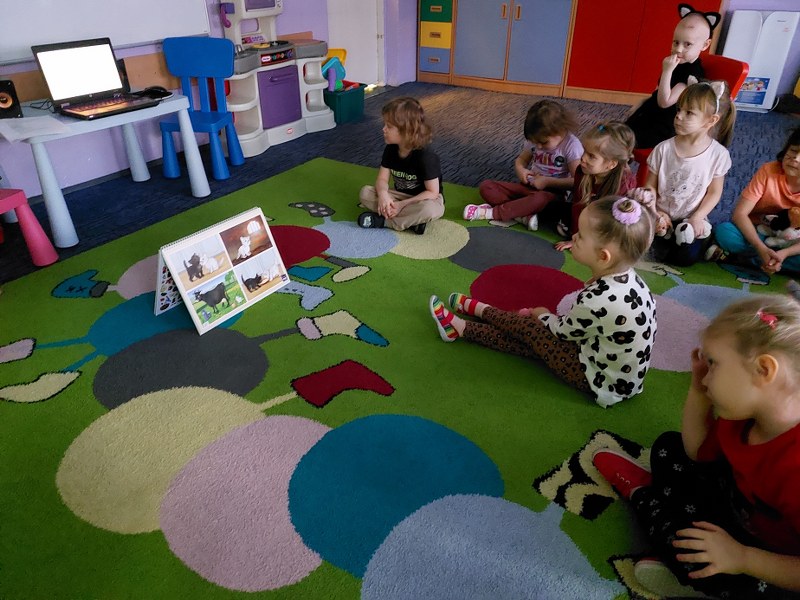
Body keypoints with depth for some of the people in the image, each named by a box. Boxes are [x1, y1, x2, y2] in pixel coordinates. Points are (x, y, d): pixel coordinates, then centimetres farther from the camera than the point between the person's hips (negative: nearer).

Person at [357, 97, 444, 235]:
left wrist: (402, 205, -27)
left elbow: (432, 192, -23)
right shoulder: (390, 149, -6)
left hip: (425, 199, -6)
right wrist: (383, 194, -32)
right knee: (365, 193, -15)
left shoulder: (425, 156, -24)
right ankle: (412, 220, -22)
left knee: (428, 209, -42)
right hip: (402, 195, 6)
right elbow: (382, 179, -7)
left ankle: (382, 220, -25)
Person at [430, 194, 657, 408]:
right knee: (535, 336, 9)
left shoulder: (597, 302, -33)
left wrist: (542, 315, 6)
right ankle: (459, 326, 21)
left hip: (601, 381, -7)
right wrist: (547, 315, 6)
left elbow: (564, 330, -12)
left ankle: (476, 308, 22)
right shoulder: (626, 277, -7)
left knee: (528, 328, 0)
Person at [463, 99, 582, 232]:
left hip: (552, 191, -5)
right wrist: (520, 170, -9)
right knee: (486, 187, -14)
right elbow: (521, 159, 15)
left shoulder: (571, 145, -15)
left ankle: (490, 212, -31)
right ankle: (523, 215, -30)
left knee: (540, 199, -45)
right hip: (529, 185, 6)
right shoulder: (535, 140, 0)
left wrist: (547, 181, -21)